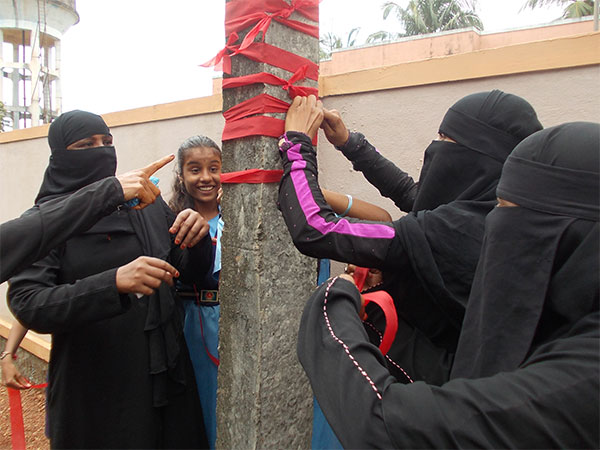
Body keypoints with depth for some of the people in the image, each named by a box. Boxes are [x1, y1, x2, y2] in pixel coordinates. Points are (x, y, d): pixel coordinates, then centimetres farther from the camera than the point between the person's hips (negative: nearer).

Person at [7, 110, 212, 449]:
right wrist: (114, 282, -34)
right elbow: (26, 303, -19)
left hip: (168, 375, 4)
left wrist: (198, 239, -15)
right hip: (95, 392, -4)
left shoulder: (147, 203, 3)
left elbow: (190, 272, 8)